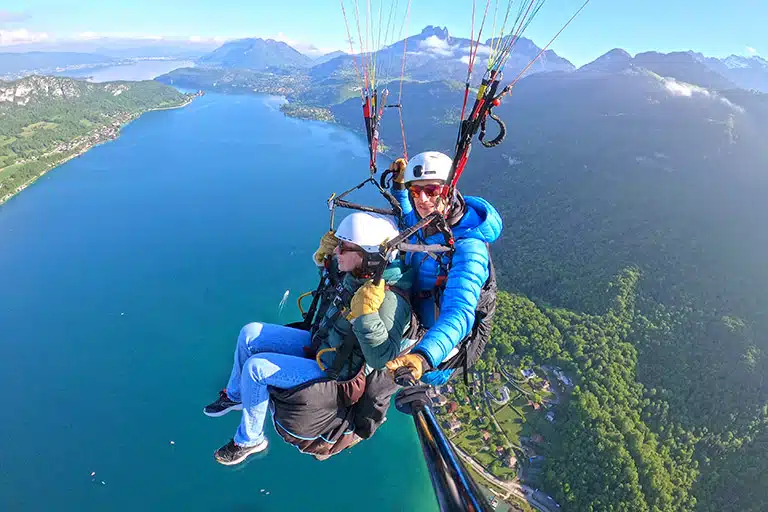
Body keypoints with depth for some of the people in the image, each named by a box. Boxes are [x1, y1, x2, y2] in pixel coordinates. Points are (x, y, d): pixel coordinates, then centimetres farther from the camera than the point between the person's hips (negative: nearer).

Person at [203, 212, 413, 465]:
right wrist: (325, 255, -6)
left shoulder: (388, 300, -32)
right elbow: (334, 268, 15)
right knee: (250, 333, 7)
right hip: (320, 344, 8)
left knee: (255, 368, -14)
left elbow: (383, 359, -36)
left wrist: (365, 315, -46)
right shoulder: (356, 273, -9)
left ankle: (250, 440, 13)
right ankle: (235, 395, 35)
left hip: (336, 373, -8)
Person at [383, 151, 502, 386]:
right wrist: (398, 186, -1)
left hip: (441, 342, -6)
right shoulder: (424, 223, -11)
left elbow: (459, 314, -46)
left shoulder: (468, 248, -34)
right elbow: (406, 218, 17)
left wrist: (424, 356, -64)